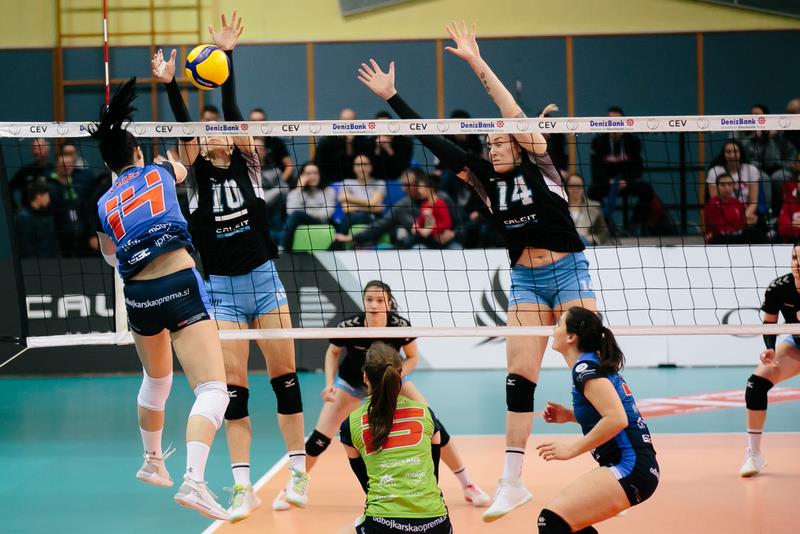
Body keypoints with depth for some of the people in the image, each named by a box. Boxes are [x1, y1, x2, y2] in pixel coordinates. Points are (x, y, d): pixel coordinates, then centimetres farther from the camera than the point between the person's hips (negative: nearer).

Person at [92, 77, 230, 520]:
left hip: (137, 297, 4)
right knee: (213, 390, -10)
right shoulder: (160, 171, 9)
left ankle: (152, 462, 48)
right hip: (179, 285, -4)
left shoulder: (104, 205, 12)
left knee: (156, 379, 32)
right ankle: (194, 481, -30)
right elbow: (180, 171, 35)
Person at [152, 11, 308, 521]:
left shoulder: (246, 165, 2)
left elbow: (232, 110, -9)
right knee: (233, 388, -2)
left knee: (284, 377, 2)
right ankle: (243, 484, -1)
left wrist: (228, 56, -17)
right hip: (221, 289, 1)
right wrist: (169, 84, -23)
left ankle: (299, 472, 11)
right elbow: (184, 126, -9)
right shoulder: (200, 174, 4)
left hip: (263, 281, -1)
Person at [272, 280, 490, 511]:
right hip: (351, 382, 0)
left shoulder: (400, 326, -31)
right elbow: (333, 352, -8)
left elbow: (412, 357, -11)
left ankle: (467, 485, 5)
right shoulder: (349, 327, -31)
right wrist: (329, 384, -21)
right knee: (320, 439, -10)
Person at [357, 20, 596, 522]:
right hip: (524, 279, 5)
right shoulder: (488, 178, 6)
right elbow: (434, 142, 4)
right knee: (519, 378, 0)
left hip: (568, 271, -5)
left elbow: (515, 114, -17)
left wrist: (478, 64, -22)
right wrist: (391, 96, 1)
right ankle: (513, 482, 2)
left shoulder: (538, 163, -4)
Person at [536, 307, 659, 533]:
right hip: (631, 466, 10)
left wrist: (572, 449, -15)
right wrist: (569, 416, 16)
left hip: (630, 468, -10)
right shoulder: (598, 364, 18)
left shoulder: (585, 367, -11)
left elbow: (617, 419, -22)